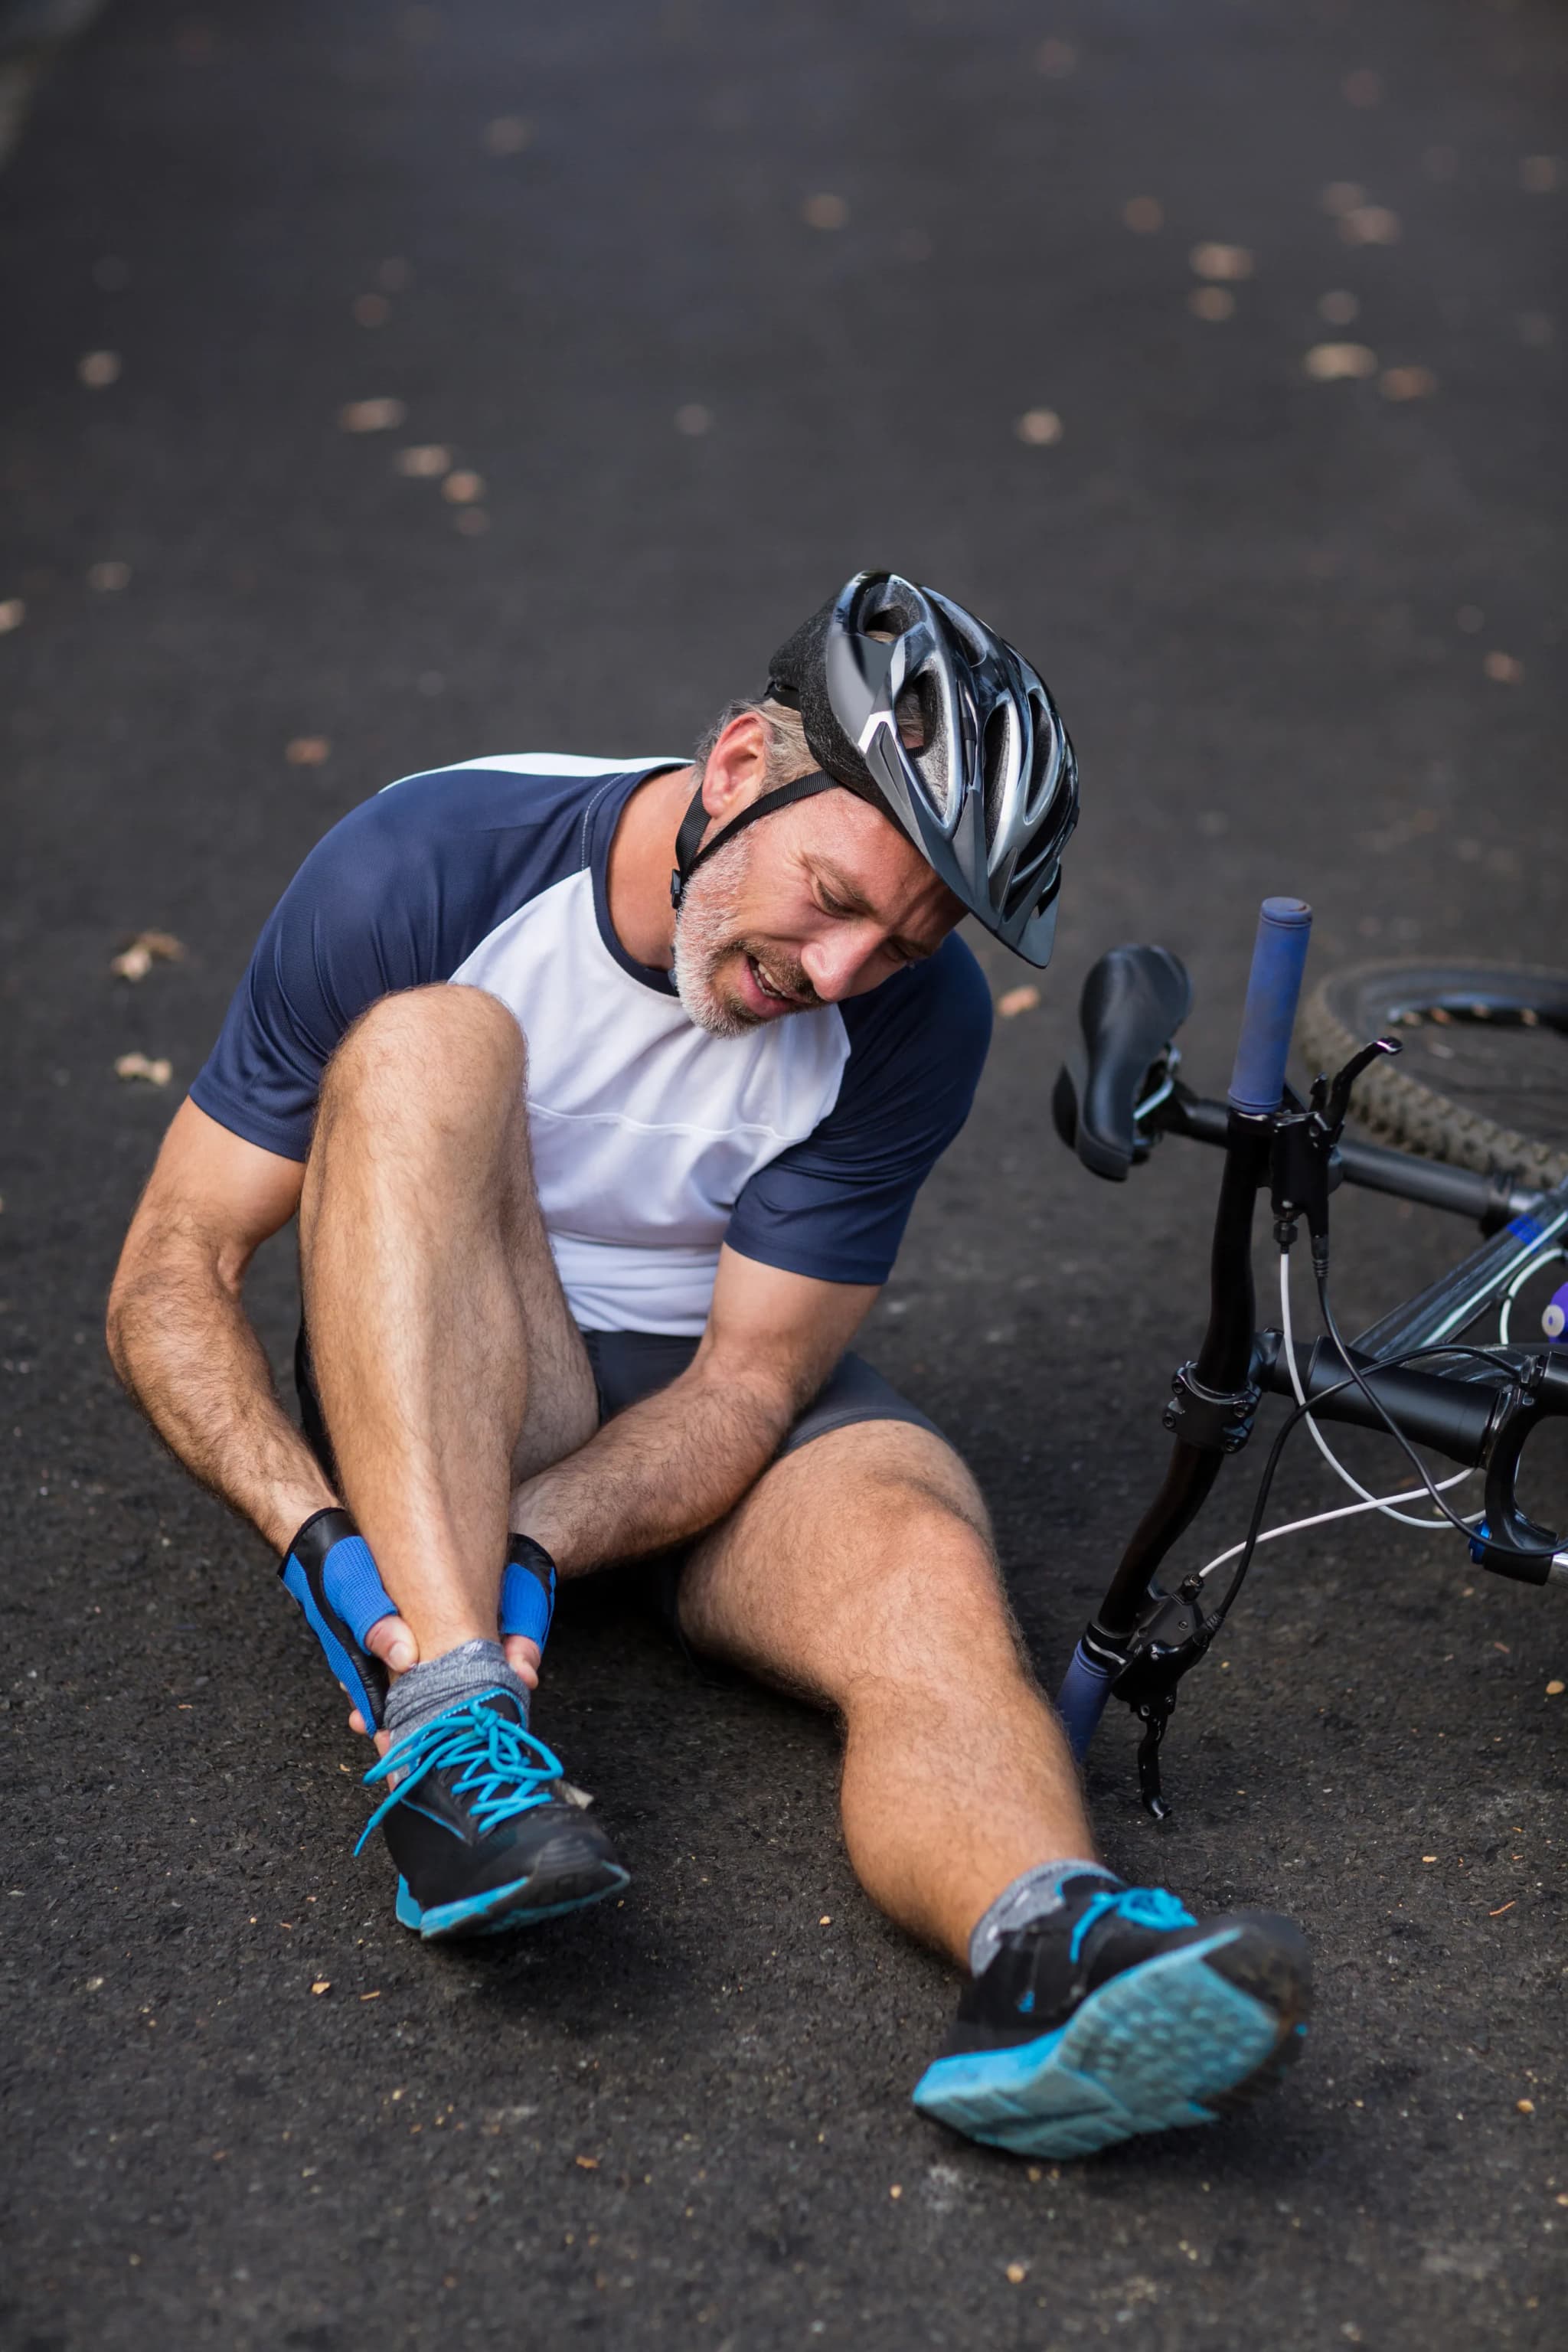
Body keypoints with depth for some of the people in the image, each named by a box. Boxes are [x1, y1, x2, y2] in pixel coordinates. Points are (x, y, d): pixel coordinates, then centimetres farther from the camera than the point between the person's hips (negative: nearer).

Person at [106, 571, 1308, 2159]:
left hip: (714, 1427, 1)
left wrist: (529, 1547, -31)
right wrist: (322, 1534, -33)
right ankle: (448, 1718, -43)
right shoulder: (420, 868, -18)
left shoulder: (912, 1021, -14)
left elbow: (749, 1381, -13)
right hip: (441, 1390, -1)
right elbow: (169, 1277, -16)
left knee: (925, 1566, -33)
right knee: (425, 1043, -31)